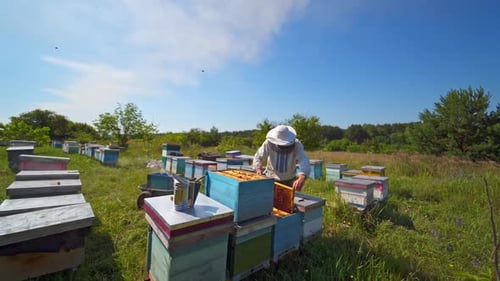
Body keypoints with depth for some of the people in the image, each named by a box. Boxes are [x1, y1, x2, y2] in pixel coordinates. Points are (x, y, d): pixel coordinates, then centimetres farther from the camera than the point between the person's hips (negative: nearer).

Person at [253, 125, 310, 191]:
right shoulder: (268, 143, -22)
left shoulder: (297, 145, -23)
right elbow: (258, 157, -11)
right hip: (270, 178, 0)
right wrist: (258, 168, -31)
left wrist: (302, 178, -56)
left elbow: (304, 161, -37)